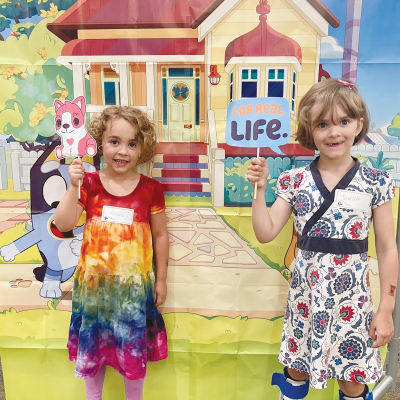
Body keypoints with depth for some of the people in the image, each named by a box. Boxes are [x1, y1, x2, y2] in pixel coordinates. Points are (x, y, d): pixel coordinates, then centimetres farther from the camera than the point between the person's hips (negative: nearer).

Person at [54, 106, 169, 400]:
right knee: (93, 344, 19)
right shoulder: (89, 183, -4)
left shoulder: (150, 189, -8)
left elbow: (160, 235, -1)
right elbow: (63, 225, -8)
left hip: (135, 284, -1)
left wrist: (161, 280, 3)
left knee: (133, 347, 14)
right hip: (95, 282, 2)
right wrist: (74, 186, -19)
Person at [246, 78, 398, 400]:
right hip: (306, 294, 1)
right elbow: (265, 233, -7)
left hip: (353, 297, 0)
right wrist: (259, 188, -15)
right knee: (297, 367, 19)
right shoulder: (295, 181, -5)